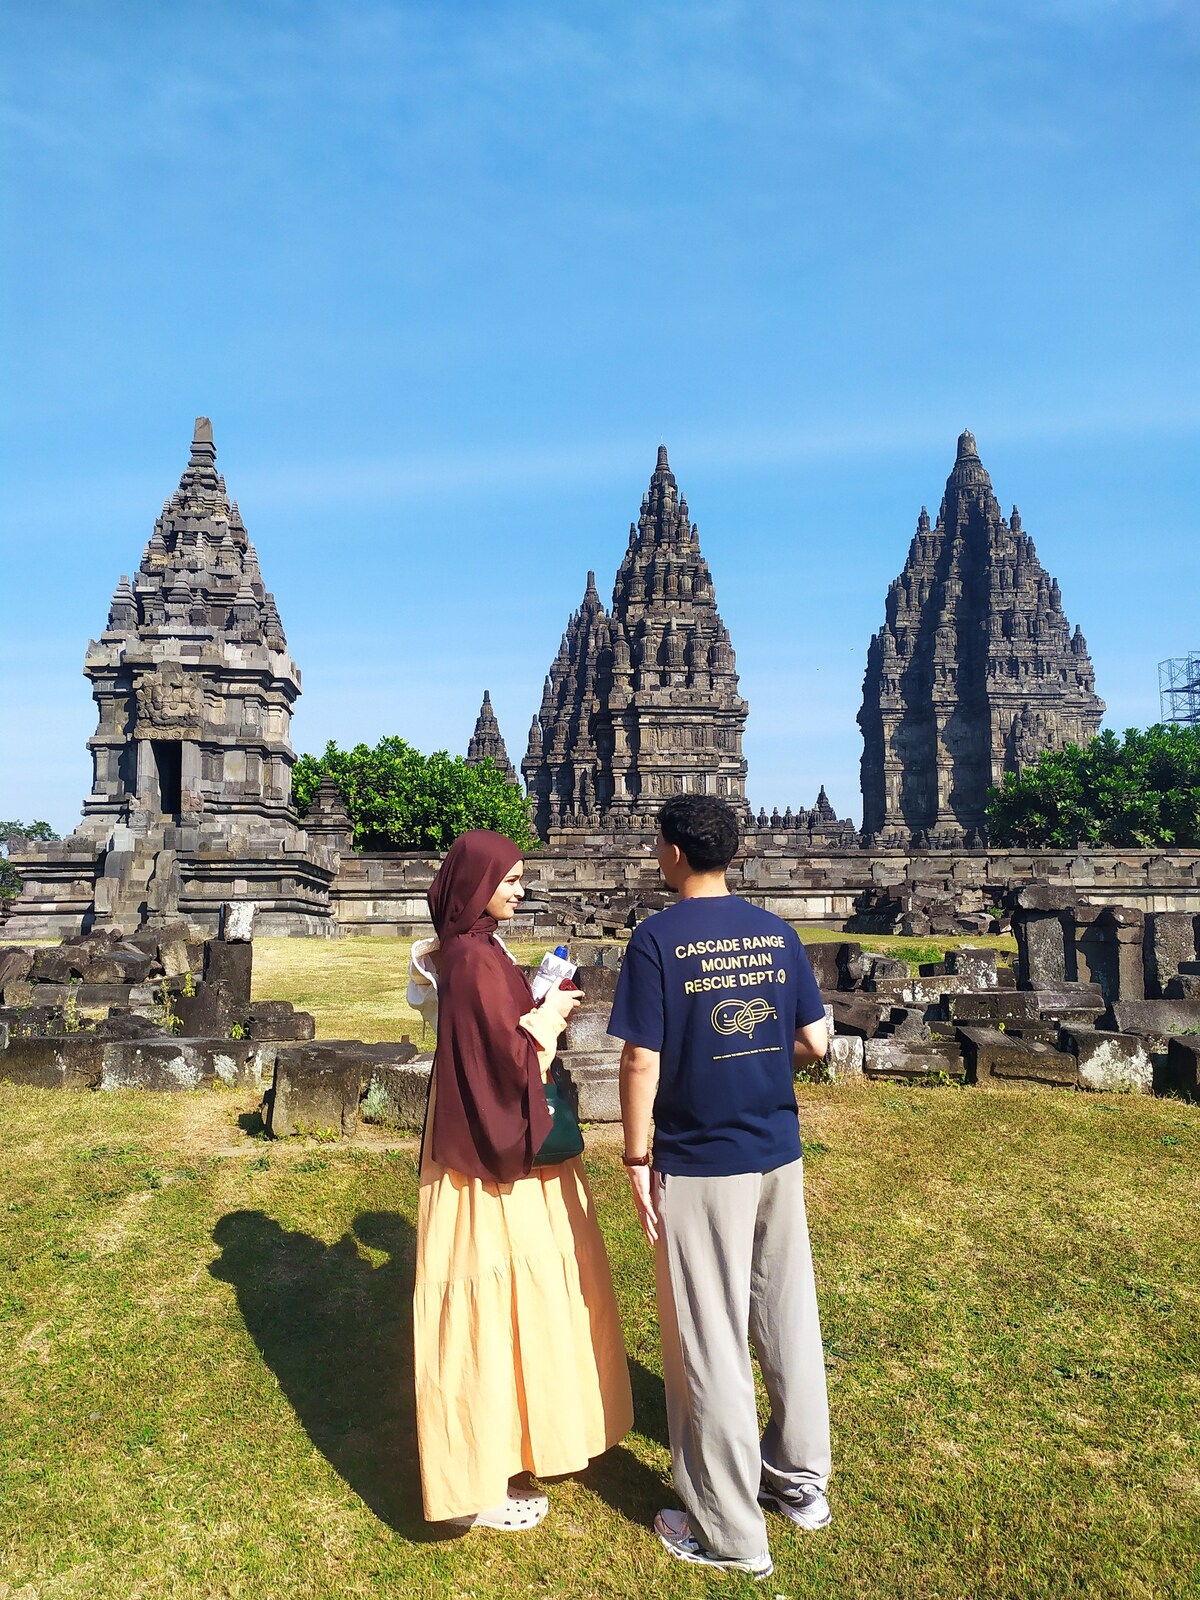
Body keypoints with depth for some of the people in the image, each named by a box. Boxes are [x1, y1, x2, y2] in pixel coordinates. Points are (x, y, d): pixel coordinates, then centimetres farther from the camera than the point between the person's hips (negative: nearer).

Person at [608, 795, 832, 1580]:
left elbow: (642, 1060, -15)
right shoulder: (777, 932, 1)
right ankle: (801, 1479, 37)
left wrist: (637, 1158, -6)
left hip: (699, 1167, -5)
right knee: (788, 1319, 19)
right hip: (778, 1153, 5)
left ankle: (730, 1531, 22)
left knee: (709, 1343, 8)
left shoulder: (657, 939, -14)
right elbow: (816, 1042, 2)